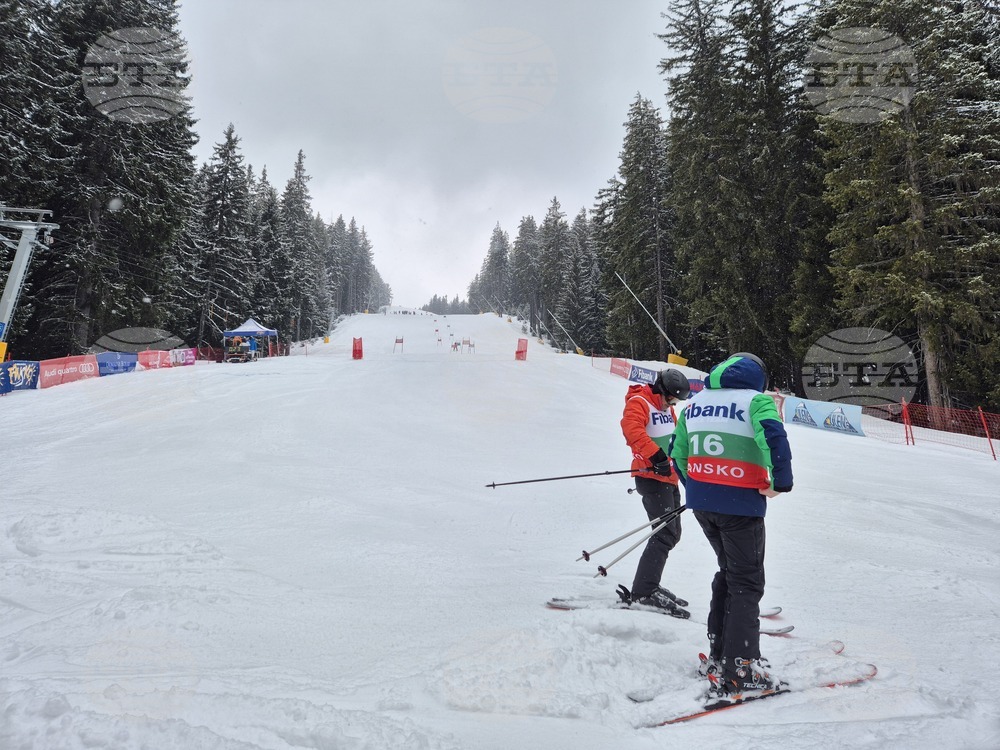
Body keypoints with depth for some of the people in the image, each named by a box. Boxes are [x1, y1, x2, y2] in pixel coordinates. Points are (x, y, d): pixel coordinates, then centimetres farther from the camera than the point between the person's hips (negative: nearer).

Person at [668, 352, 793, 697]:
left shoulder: (696, 401, 13)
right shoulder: (756, 399, -5)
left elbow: (677, 451, 15)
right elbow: (773, 436, -24)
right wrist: (780, 481, -12)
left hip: (701, 502, 6)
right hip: (740, 504, -6)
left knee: (728, 572, 23)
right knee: (746, 583, 6)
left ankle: (719, 655, 29)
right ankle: (738, 671, 4)